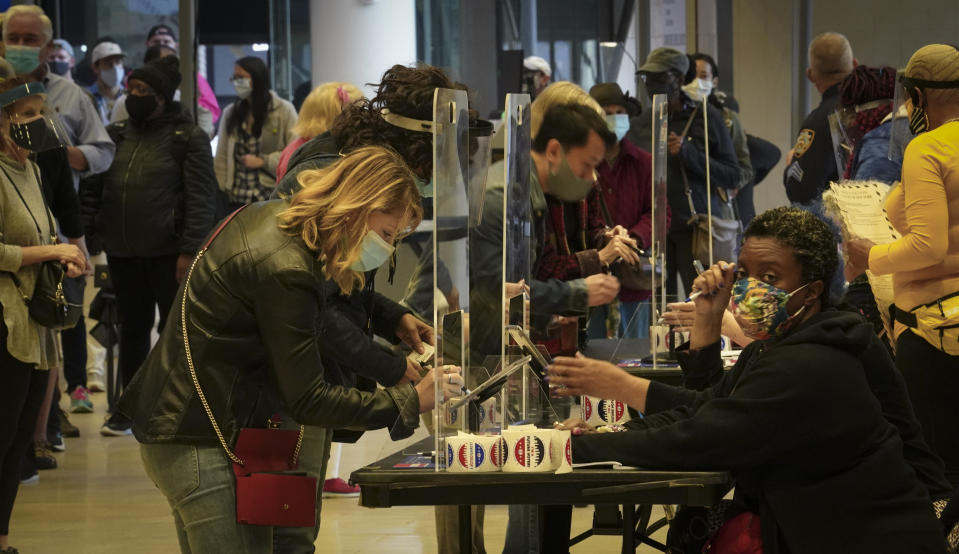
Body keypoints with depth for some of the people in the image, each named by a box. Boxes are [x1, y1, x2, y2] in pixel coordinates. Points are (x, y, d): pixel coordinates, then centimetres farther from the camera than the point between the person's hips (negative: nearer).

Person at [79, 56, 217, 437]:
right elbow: (93, 189, 11)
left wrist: (189, 250, -16)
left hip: (167, 253, -5)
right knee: (133, 327, 13)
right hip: (122, 253, 5)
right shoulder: (116, 136, 11)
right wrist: (86, 233, -1)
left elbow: (201, 198, -10)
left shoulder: (188, 138, -5)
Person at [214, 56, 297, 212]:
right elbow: (222, 158, 14)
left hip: (271, 195, -3)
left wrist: (262, 161, -8)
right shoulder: (230, 113, 14)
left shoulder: (284, 110, 1)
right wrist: (220, 192, 6)